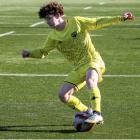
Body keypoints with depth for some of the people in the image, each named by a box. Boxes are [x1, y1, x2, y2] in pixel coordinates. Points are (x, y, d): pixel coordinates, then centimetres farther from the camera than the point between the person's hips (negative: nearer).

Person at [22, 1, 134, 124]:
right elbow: (43, 52, 17)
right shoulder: (53, 37, 6)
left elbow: (98, 23, -3)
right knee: (63, 95, -8)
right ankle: (88, 114, 8)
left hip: (93, 60, -6)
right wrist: (29, 54, -2)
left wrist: (120, 18, -9)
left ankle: (97, 114, -39)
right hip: (78, 68, 6)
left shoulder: (76, 22, -6)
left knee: (90, 78, -38)